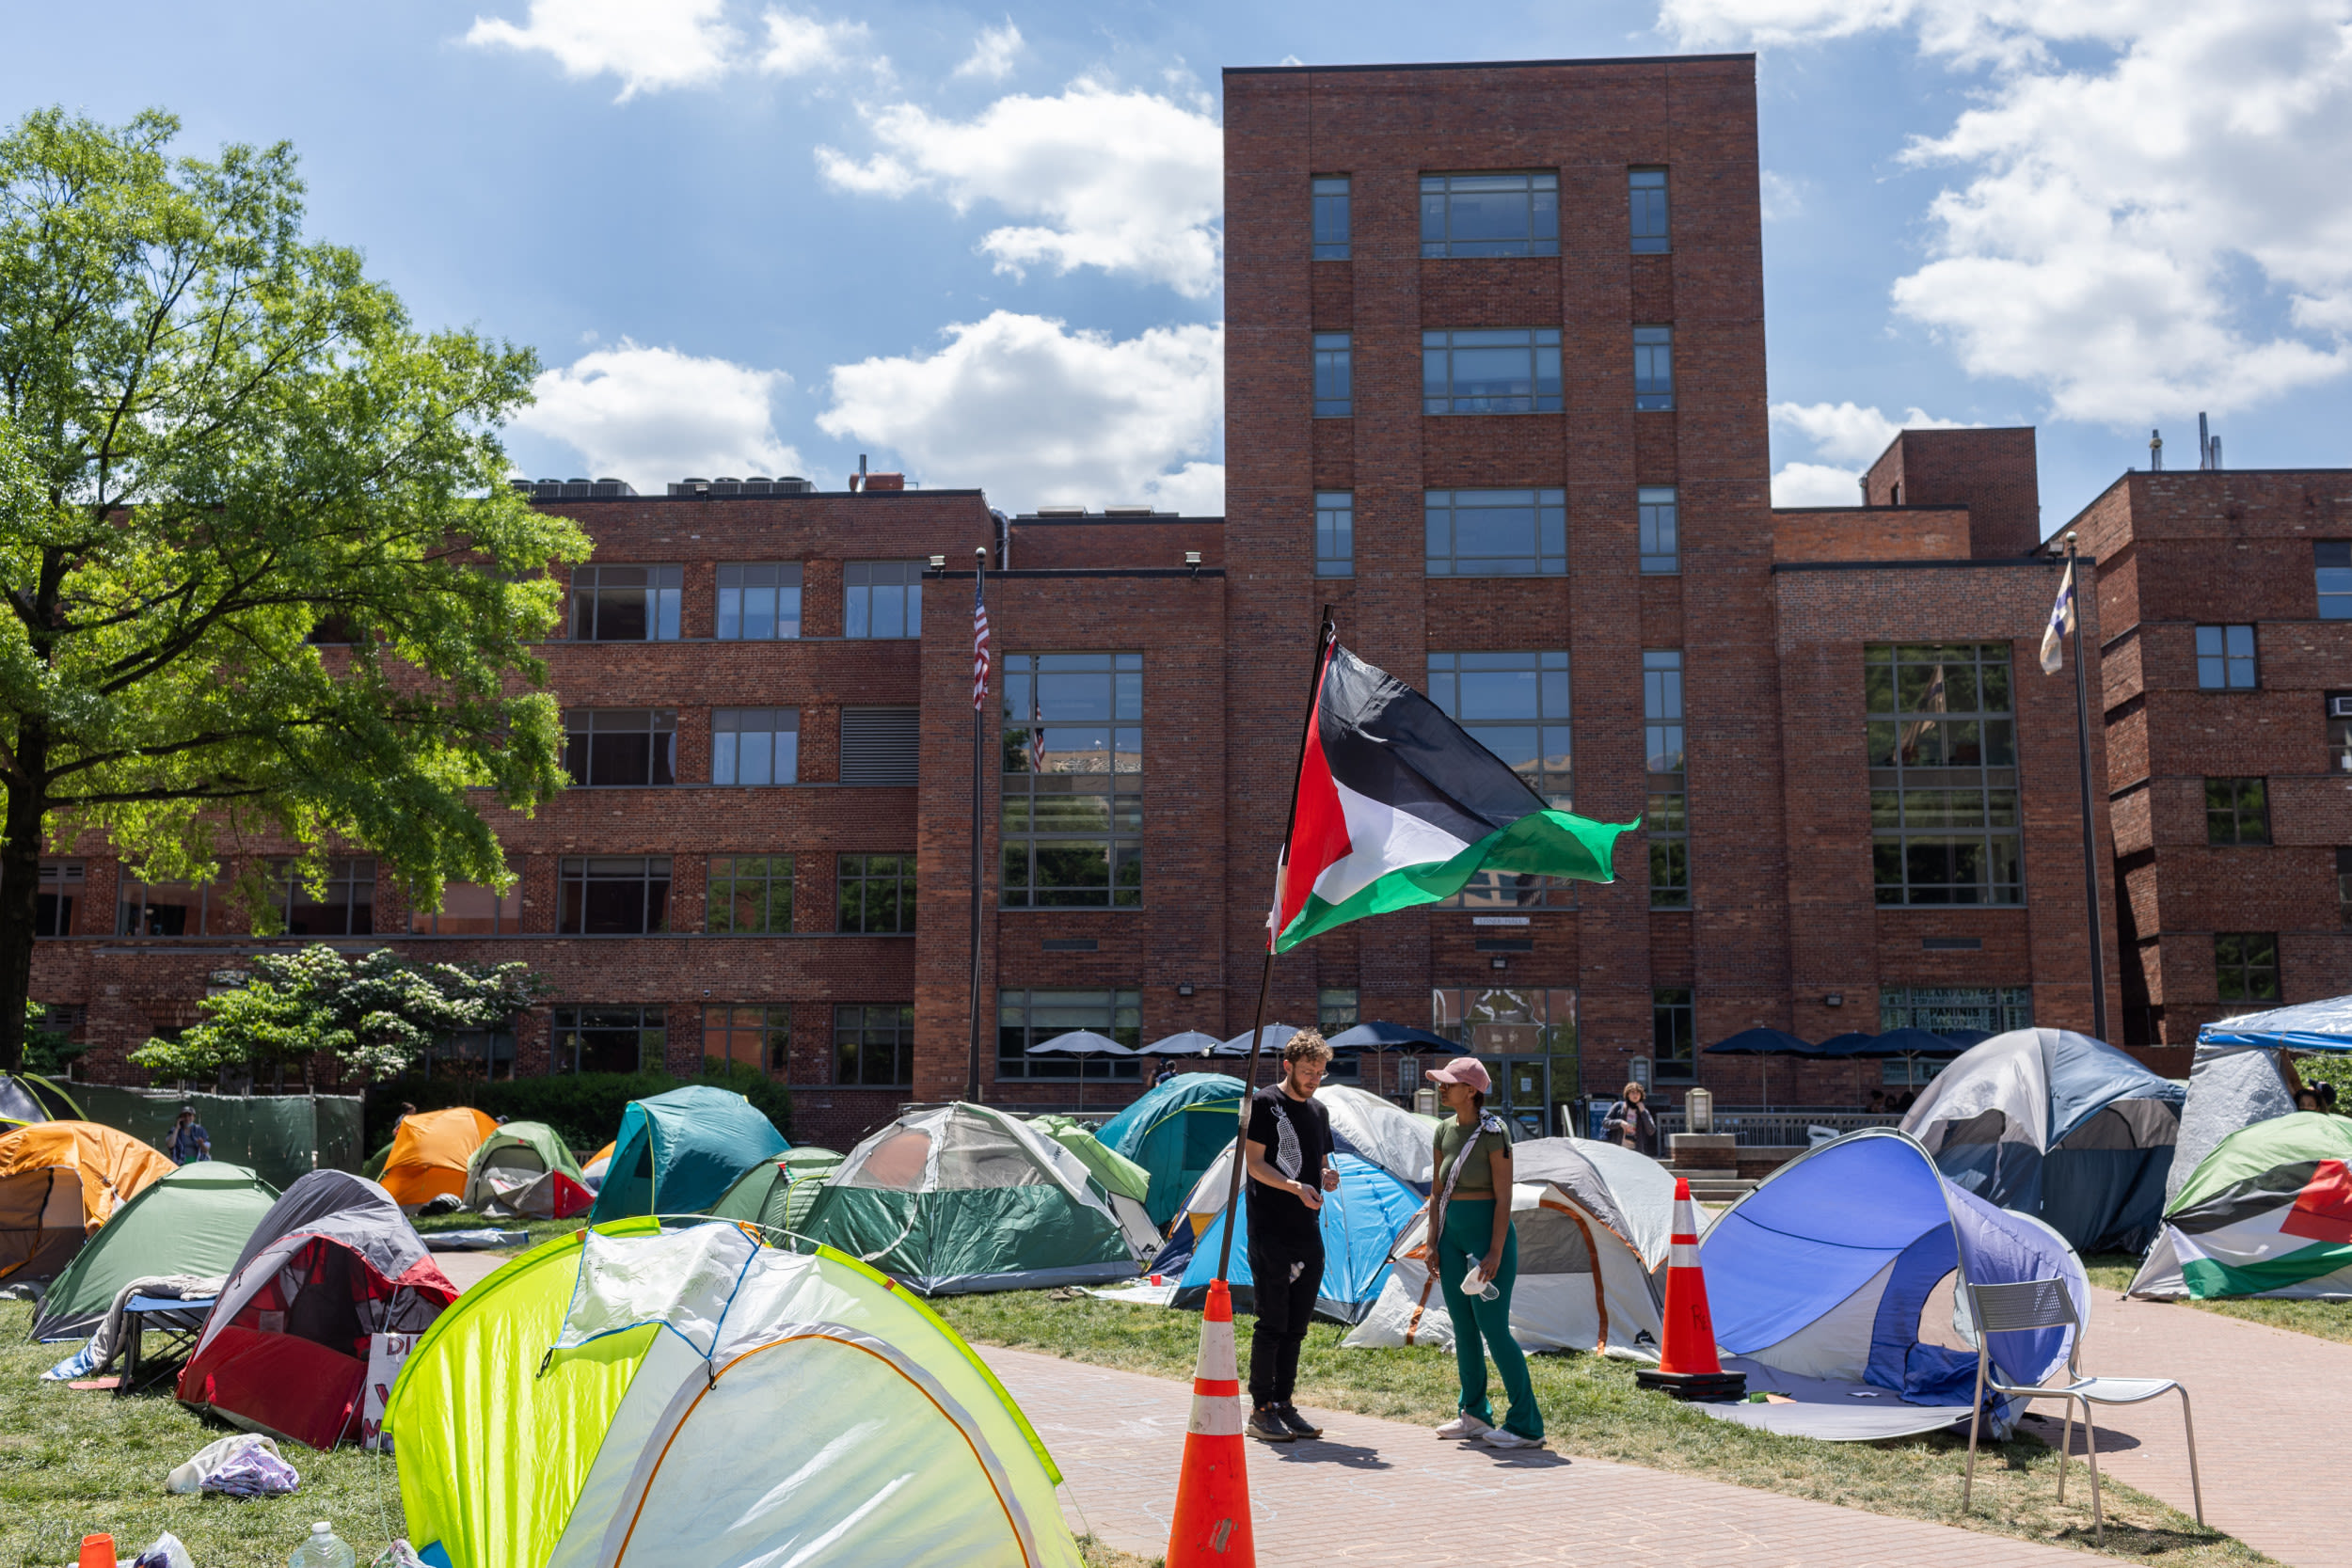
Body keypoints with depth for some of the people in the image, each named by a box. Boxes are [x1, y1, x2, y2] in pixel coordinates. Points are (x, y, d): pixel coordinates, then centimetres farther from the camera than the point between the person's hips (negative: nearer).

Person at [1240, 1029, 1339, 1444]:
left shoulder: (1318, 1111, 16)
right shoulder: (1264, 1103, -5)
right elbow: (1254, 1162, -11)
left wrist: (1328, 1176, 0)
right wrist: (1296, 1186, -25)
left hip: (1308, 1232, 7)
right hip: (1271, 1233, -7)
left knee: (1296, 1326, 10)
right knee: (1272, 1324, -5)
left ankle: (1284, 1405, 18)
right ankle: (1261, 1410, 3)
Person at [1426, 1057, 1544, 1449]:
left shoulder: (1493, 1132, -13)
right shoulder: (1445, 1130, 8)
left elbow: (1503, 1197, -14)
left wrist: (1495, 1252, -19)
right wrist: (1433, 1241, 10)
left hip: (1487, 1230, -7)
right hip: (1453, 1233, 7)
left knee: (1492, 1327, -8)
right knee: (1463, 1325, 11)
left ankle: (1526, 1425, -2)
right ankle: (1475, 1414, 23)